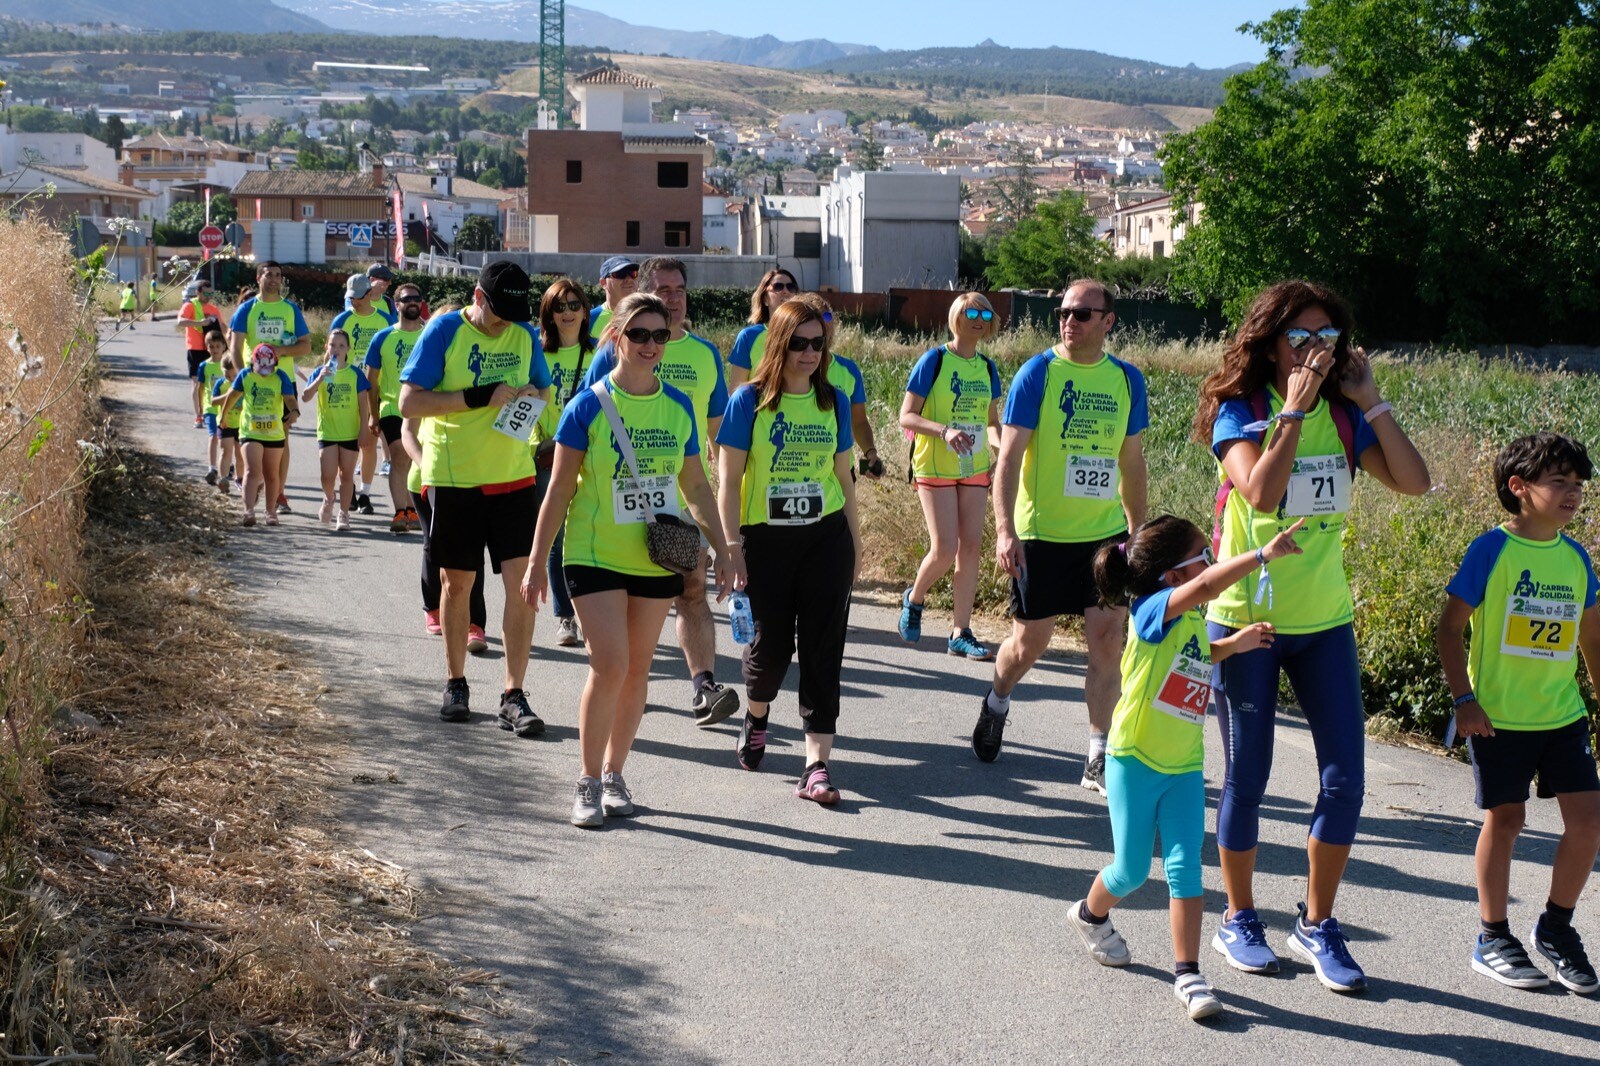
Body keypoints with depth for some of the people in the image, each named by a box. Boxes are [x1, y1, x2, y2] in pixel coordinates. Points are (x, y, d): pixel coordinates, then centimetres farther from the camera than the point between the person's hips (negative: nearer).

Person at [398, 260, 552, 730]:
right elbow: (409, 402, -12)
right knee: (457, 582, 10)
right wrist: (479, 397, -21)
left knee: (522, 581, -8)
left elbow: (544, 391, 17)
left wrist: (532, 395, -8)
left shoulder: (525, 336, 5)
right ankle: (455, 683, 28)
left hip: (513, 476, 2)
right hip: (454, 478, -2)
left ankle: (513, 696, -3)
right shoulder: (444, 331, -7)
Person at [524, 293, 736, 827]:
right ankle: (588, 781, 3)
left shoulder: (679, 407, 4)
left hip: (658, 559, 4)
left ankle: (614, 773, 23)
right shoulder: (589, 406, -7)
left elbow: (696, 485, 13)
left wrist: (723, 550, 10)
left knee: (637, 670, 8)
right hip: (596, 556, -4)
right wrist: (536, 562, -5)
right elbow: (560, 488, -4)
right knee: (609, 665, -12)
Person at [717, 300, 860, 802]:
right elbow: (728, 478, -5)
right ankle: (755, 715, 37)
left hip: (826, 538, 2)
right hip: (766, 540, -2)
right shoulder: (749, 401, -4)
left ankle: (817, 764, -2)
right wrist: (730, 543, -11)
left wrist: (855, 538, 14)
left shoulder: (834, 401, 7)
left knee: (822, 648, -3)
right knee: (771, 642, 2)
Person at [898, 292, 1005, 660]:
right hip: (935, 467, -5)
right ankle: (913, 600, 20)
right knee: (944, 549, -10)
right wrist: (944, 430, -25)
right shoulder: (934, 360, -8)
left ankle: (961, 633, 8)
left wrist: (1000, 443, -4)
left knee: (971, 547, 1)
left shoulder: (987, 367, 9)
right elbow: (906, 417, -10)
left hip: (975, 469, 5)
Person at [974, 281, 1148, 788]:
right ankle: (996, 702, 40)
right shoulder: (1037, 373, -7)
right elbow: (1008, 456, -10)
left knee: (1107, 640, -3)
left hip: (1106, 533, 3)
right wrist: (1005, 529, -18)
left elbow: (1132, 462, 13)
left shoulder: (1127, 379, 4)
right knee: (1030, 642, 8)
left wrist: (1138, 531, 14)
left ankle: (1098, 759, 5)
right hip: (1041, 533, -3)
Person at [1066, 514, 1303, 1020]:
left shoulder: (1192, 619, 6)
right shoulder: (1154, 609, -18)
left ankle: (1187, 973, -2)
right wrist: (1262, 554, -43)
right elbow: (1205, 586, -38)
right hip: (1135, 761, -6)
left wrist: (1235, 644, 13)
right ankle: (1091, 914, 38)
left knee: (1185, 867, -4)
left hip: (1185, 768, 6)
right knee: (1132, 869, 7)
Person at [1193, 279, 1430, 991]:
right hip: (1246, 619, -4)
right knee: (1246, 778, 6)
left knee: (1345, 777, 0)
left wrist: (1370, 401, -9)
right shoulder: (1241, 411, -9)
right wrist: (1296, 408, -22)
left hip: (1324, 620, 4)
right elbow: (1261, 493, -26)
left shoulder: (1342, 416, 3)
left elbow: (1414, 482, -8)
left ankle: (1317, 925, 16)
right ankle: (1240, 919, 23)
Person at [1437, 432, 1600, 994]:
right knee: (1505, 819, 5)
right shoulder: (1492, 549, -10)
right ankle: (1493, 938, 19)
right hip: (1499, 714, -5)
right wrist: (1463, 699, -13)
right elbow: (1451, 625, -8)